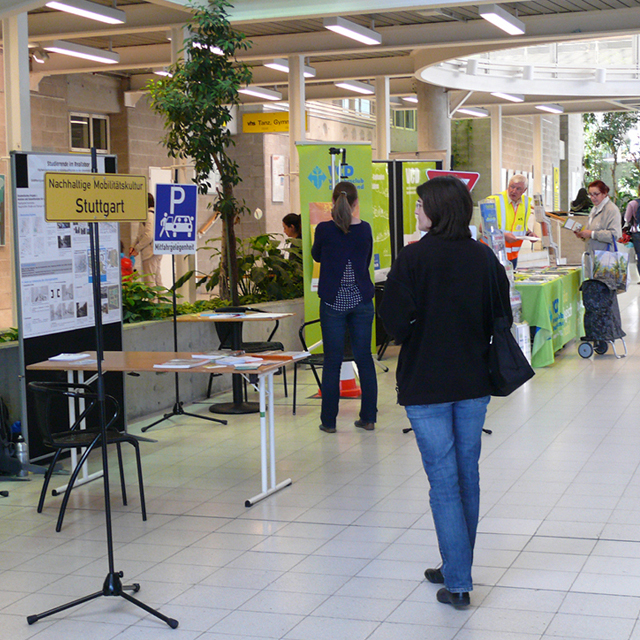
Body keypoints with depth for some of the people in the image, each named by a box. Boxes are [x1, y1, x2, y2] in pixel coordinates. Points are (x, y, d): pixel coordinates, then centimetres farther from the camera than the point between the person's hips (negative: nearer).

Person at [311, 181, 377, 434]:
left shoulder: (325, 229, -8)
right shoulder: (365, 229, 0)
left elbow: (316, 255, 11)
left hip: (333, 301, -2)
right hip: (362, 300, 2)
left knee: (332, 361, 2)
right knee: (364, 358, 8)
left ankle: (329, 421, 5)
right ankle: (368, 418, 12)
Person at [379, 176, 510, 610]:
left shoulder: (414, 257, -14)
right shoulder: (484, 257, 0)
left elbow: (395, 321, -14)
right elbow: (502, 317, 5)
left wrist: (417, 338, 6)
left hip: (426, 383, -5)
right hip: (474, 381, 5)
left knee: (444, 481, 0)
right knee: (467, 475, 15)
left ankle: (458, 584, 1)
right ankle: (458, 569, 28)